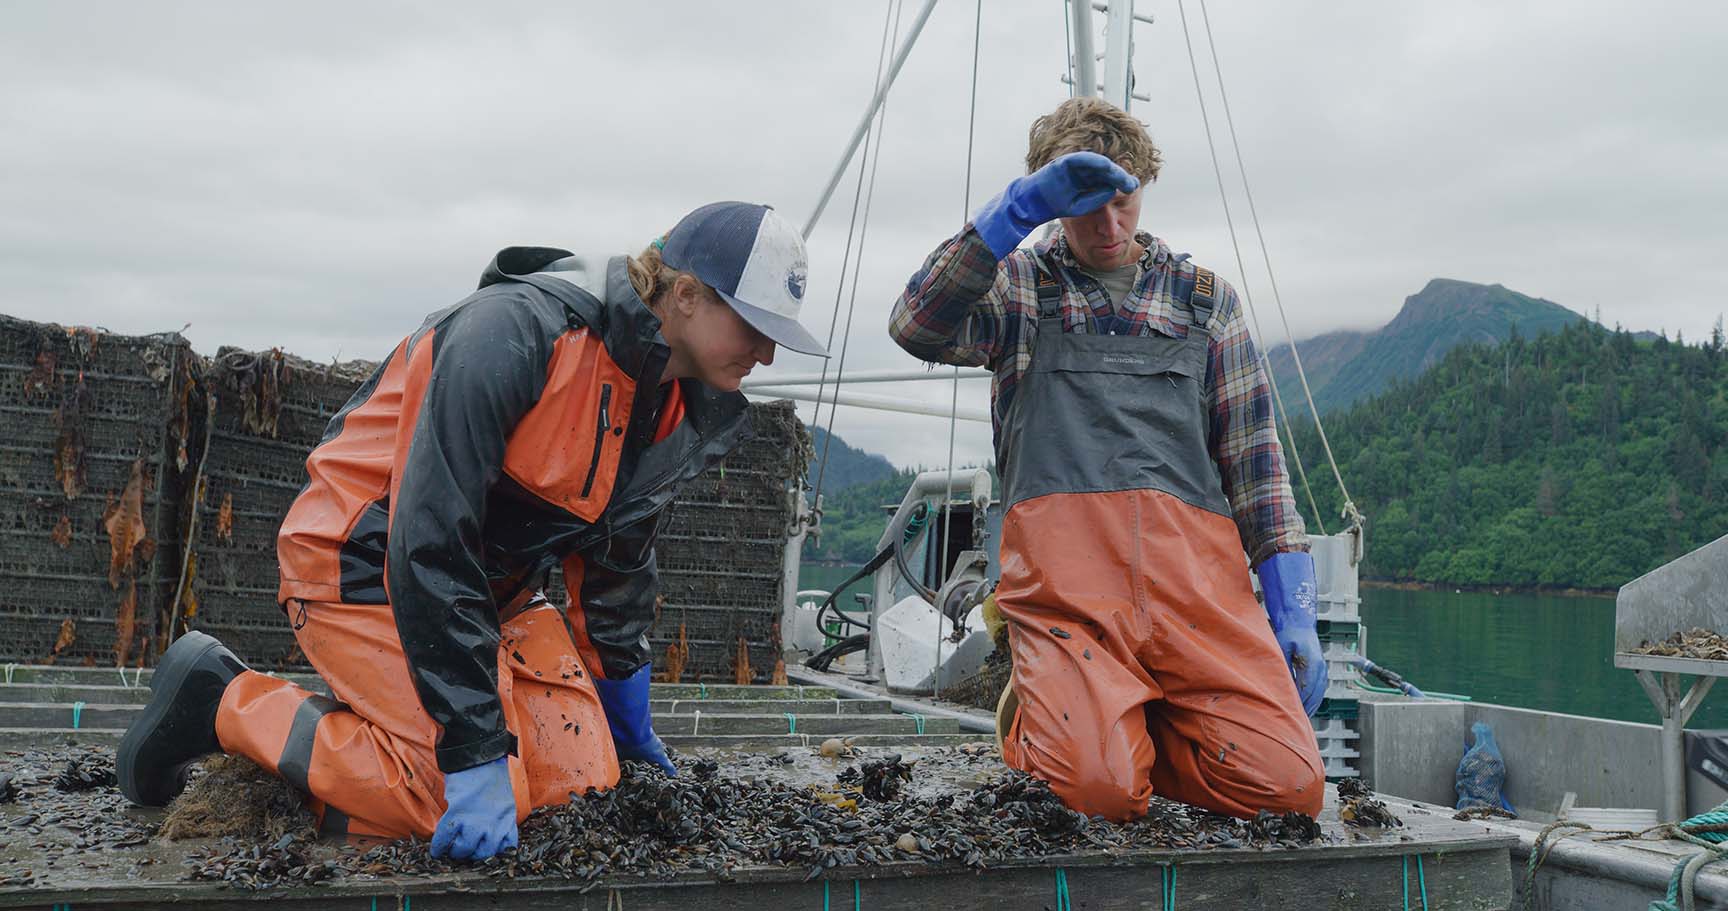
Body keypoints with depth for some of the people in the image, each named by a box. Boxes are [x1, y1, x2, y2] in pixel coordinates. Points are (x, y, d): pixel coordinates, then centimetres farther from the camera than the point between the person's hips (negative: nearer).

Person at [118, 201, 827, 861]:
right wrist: (476, 752, -33)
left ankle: (372, 719, 15)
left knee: (584, 774, -6)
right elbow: (430, 544, -32)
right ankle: (224, 701, -1)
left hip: (493, 587, 8)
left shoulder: (687, 419, -2)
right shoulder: (515, 332, -30)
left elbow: (620, 551, 13)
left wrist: (626, 712, 17)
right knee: (470, 800, -21)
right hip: (365, 567, -8)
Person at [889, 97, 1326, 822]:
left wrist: (1293, 608, 9)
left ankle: (1138, 725, 13)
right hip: (1063, 559, -2)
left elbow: (1254, 456, 18)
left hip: (1196, 567, 3)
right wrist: (1019, 207, -10)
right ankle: (1033, 718, 12)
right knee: (1100, 793, -23)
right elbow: (918, 327, -4)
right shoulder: (1017, 286, 18)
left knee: (1287, 787, -16)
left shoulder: (1206, 299, 24)